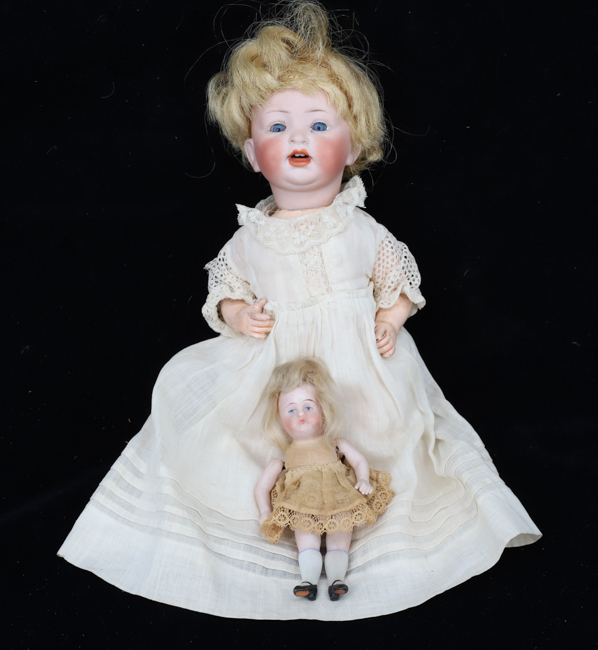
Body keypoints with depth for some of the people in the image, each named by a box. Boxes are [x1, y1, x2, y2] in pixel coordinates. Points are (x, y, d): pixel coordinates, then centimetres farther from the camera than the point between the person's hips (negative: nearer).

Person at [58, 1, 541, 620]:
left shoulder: (362, 230, -1)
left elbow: (401, 277, 11)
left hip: (360, 366, -1)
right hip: (273, 363, 1)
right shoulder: (249, 238, 1)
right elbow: (224, 282, 13)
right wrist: (234, 312, -8)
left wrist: (392, 317, -6)